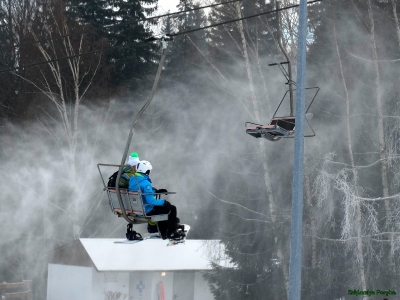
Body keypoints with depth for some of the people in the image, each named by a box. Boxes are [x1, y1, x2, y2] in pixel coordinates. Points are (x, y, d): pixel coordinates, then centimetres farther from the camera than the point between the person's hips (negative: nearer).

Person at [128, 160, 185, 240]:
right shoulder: (145, 183, -26)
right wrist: (164, 202, -13)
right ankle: (171, 233, 15)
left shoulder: (132, 179, 1)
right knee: (172, 208, 2)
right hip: (146, 212, -9)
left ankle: (164, 233, 39)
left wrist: (155, 191, 20)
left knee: (161, 207, 34)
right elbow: (151, 201, -27)